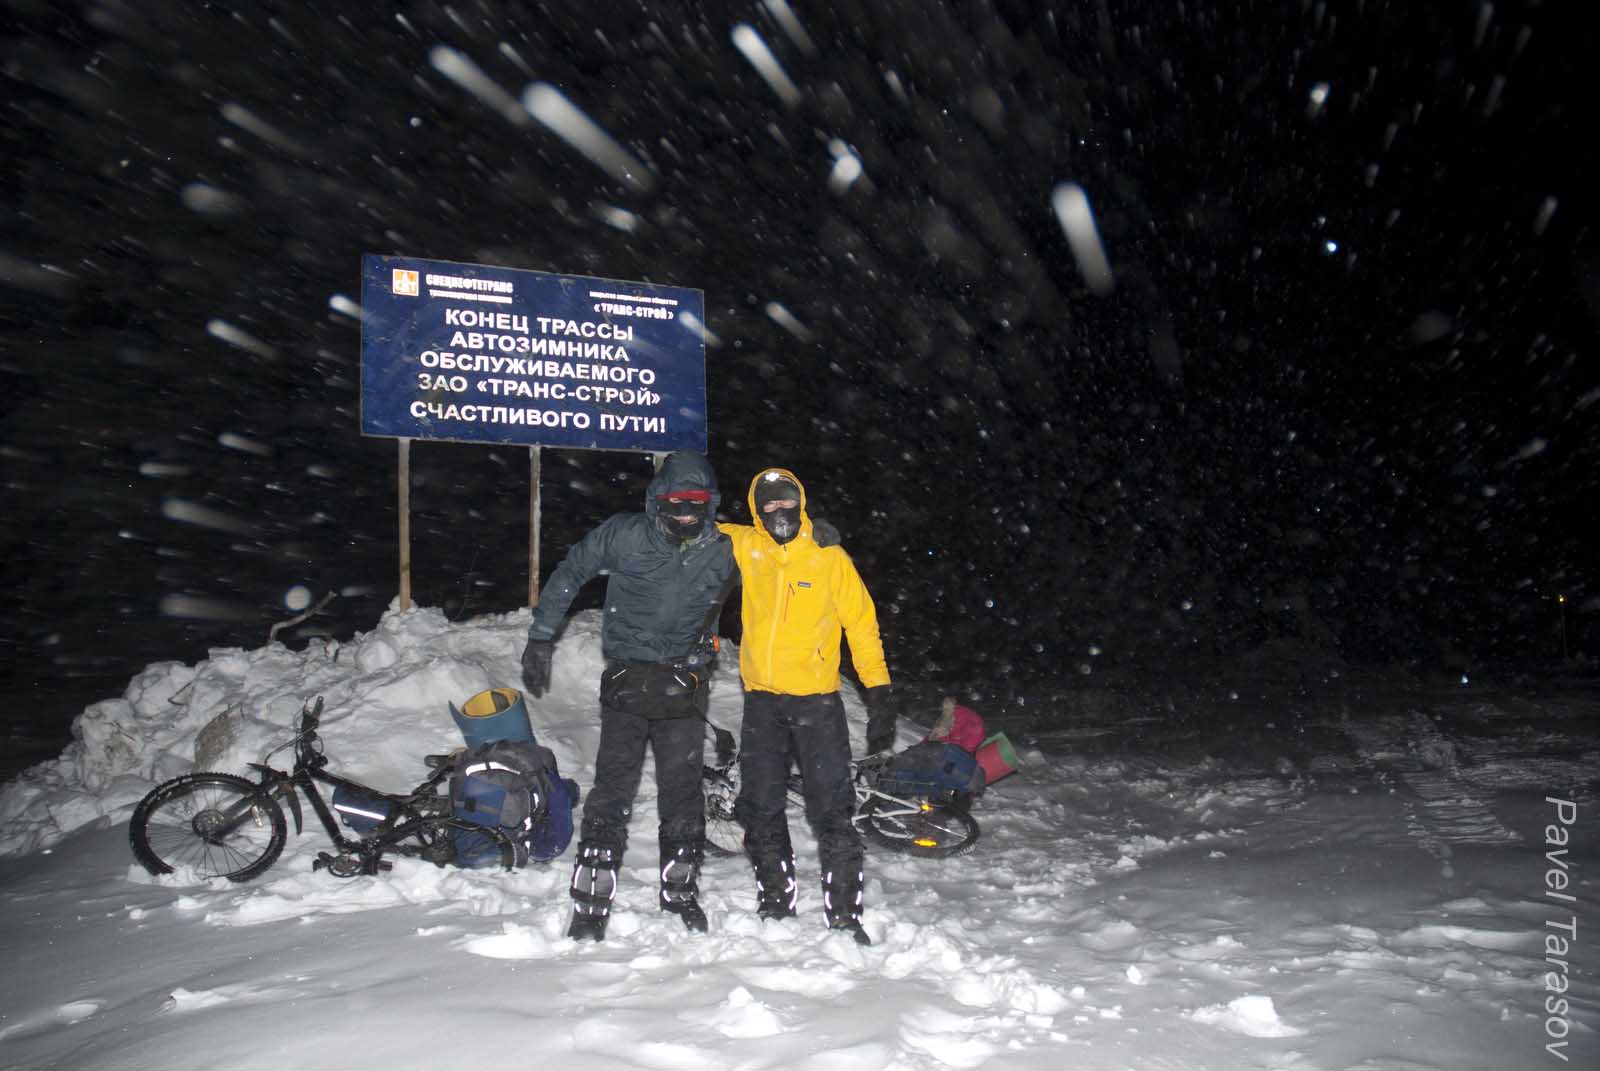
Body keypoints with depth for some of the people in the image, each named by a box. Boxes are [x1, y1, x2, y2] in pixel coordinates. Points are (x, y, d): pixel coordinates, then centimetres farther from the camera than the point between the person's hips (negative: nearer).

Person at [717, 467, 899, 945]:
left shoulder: (830, 558, -3)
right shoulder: (745, 547, 3)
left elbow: (862, 624, -1)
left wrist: (880, 693, -6)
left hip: (817, 699, -3)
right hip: (761, 698, 3)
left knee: (832, 808, -5)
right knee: (761, 808, 9)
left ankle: (844, 912, 4)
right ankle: (776, 900, 25)